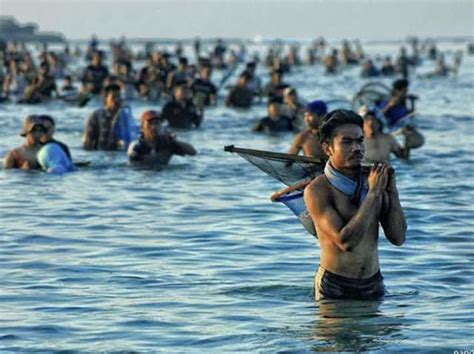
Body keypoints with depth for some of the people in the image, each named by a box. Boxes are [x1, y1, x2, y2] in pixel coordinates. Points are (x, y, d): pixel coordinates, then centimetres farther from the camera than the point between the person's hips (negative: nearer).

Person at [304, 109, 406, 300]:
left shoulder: (373, 181, 2)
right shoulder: (317, 190, -14)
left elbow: (398, 238, -1)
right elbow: (345, 242, -25)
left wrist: (391, 190, -8)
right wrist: (373, 193, -22)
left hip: (373, 283, 5)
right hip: (334, 286, -5)